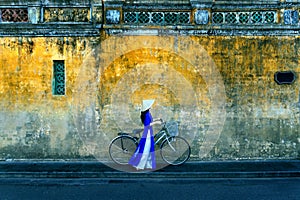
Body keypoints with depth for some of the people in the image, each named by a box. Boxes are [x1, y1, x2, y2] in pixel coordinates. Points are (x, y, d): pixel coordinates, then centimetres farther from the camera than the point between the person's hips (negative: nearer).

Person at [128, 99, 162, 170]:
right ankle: (138, 165, 5)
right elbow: (147, 125, -23)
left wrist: (156, 119, 13)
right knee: (144, 150, -4)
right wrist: (156, 122, -20)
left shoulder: (148, 113, 9)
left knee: (149, 150, 14)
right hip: (147, 134, -10)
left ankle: (148, 165, 22)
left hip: (149, 133, 10)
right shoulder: (146, 114, -20)